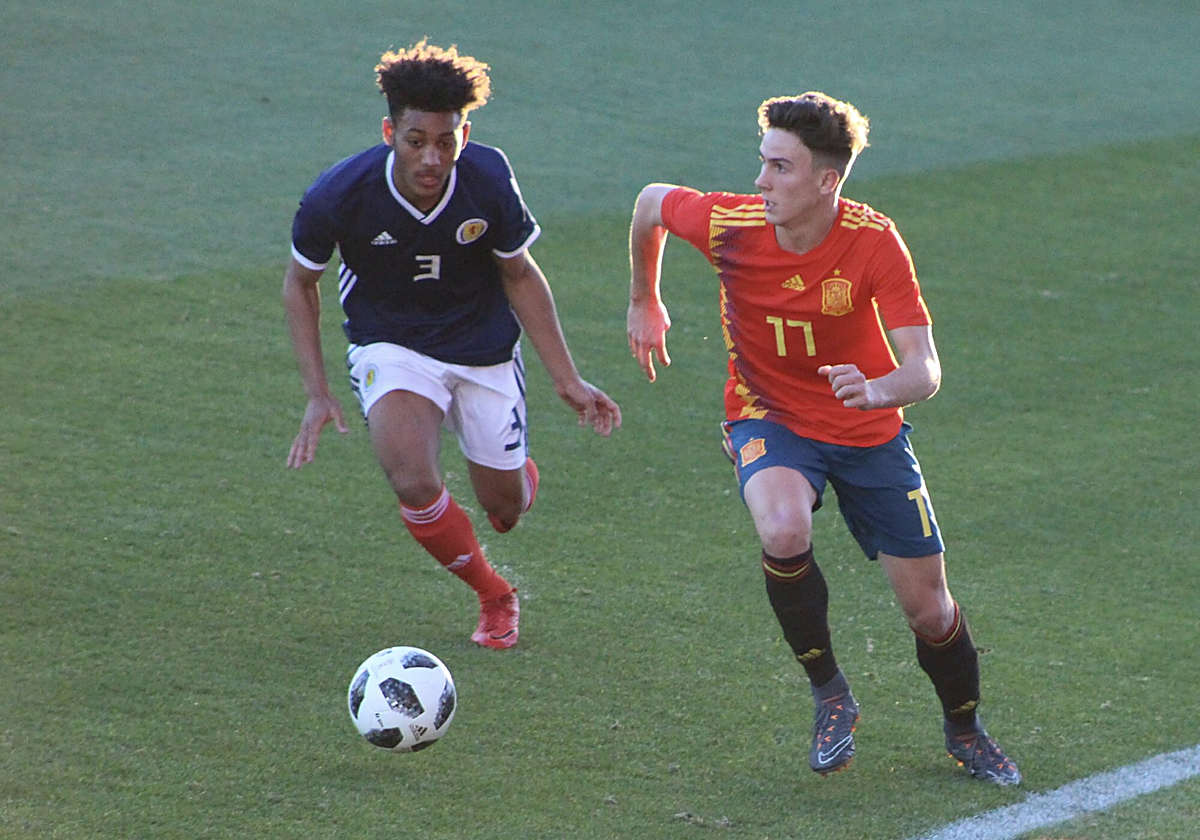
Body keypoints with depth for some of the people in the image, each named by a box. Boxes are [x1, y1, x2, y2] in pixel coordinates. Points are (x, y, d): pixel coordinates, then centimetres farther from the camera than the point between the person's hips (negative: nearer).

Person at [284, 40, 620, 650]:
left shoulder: (489, 179, -21)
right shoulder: (340, 194, -25)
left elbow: (519, 275, -2)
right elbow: (300, 282, -5)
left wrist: (567, 381, -1)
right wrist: (317, 393, -10)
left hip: (483, 347, 2)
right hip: (390, 345, -2)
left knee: (504, 506, 8)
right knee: (412, 483, -27)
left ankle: (520, 475, 50)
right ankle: (494, 596, 1)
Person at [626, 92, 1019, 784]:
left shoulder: (874, 242, -25)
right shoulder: (729, 224, -21)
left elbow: (924, 369, -29)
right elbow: (651, 203, 2)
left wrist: (878, 390, -51)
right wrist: (645, 303, 14)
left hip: (869, 432, 0)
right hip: (769, 419, 0)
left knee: (929, 609, 2)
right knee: (784, 530, -34)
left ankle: (965, 730, 35)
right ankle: (830, 695, -10)